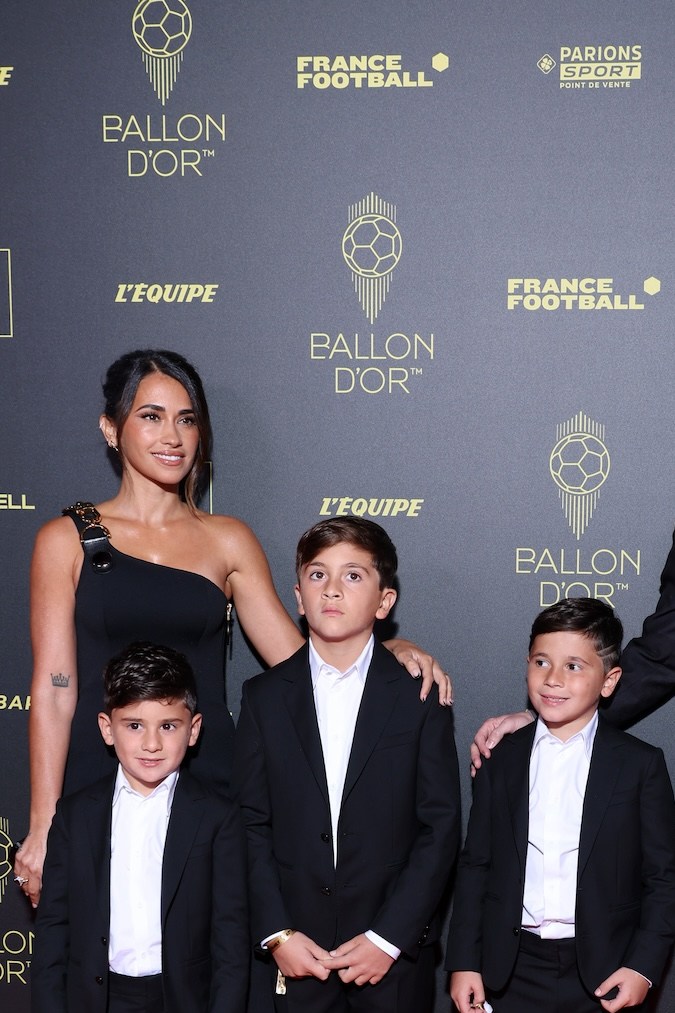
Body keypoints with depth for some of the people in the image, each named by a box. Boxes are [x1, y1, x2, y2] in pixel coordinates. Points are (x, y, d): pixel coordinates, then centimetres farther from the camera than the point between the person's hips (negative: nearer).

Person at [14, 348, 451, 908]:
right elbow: (54, 689, -2)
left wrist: (391, 649, -11)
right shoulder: (67, 541, 2)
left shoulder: (228, 540, 8)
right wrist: (42, 828, -6)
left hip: (209, 785, 2)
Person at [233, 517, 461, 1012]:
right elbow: (250, 826, 1)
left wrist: (387, 938, -9)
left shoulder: (420, 697, -2)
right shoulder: (264, 697, 3)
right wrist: (277, 933, -7)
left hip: (395, 953, -1)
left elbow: (440, 828, -4)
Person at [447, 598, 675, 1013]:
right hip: (512, 972, 2)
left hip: (602, 975, -1)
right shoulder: (500, 760, 5)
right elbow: (476, 866, 7)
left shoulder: (641, 765, -2)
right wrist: (464, 962, 2)